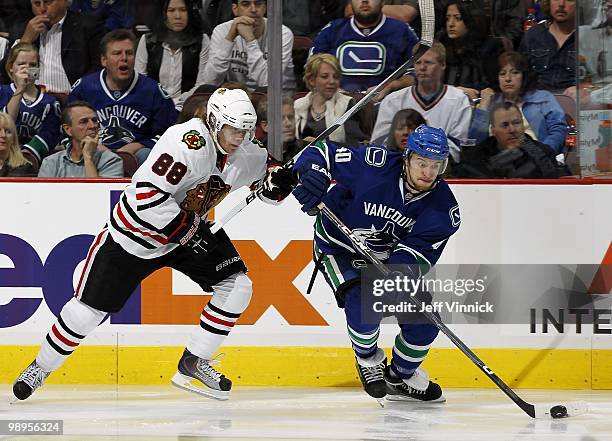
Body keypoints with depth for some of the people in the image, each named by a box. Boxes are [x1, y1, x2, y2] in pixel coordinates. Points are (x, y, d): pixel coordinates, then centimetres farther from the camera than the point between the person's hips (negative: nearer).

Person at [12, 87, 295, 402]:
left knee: (237, 286, -7)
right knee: (89, 308, -3)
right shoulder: (190, 141, -31)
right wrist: (186, 231, -29)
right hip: (134, 232, -7)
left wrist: (276, 183, -10)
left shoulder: (244, 155, -7)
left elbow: (262, 171, 15)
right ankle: (40, 367, 19)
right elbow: (147, 194, -35)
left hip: (189, 228, 7)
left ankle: (193, 363, 5)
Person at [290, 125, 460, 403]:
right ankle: (367, 360, 3)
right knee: (364, 305, -30)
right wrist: (311, 177, -43)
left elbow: (421, 250, -20)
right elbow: (321, 154, -21)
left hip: (389, 259, 5)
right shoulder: (375, 165, -28)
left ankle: (400, 379, 26)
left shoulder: (442, 205, -16)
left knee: (425, 321, -3)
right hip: (339, 249, -5)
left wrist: (407, 266, -43)